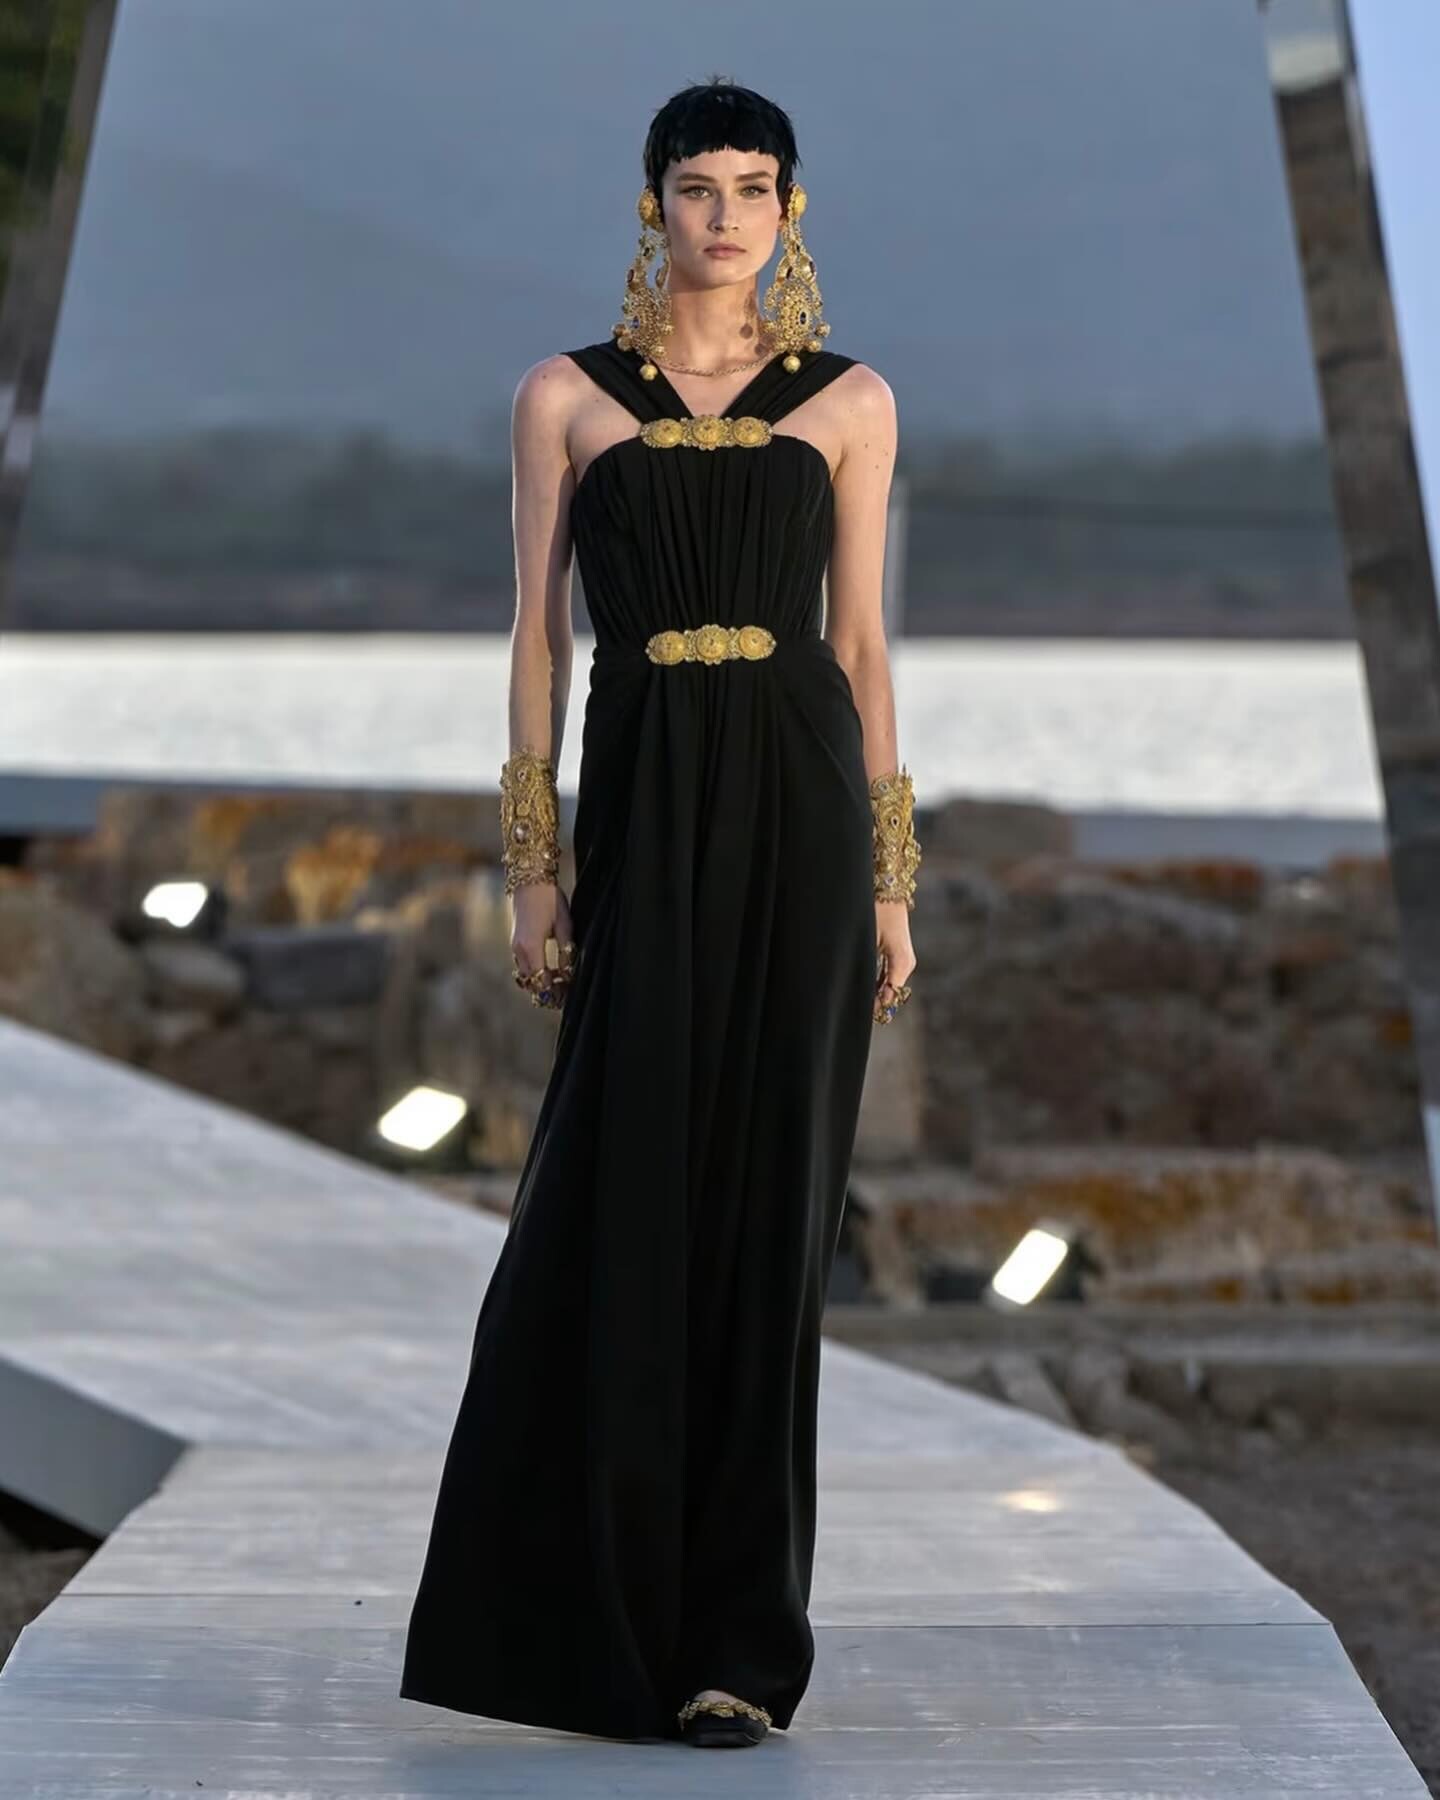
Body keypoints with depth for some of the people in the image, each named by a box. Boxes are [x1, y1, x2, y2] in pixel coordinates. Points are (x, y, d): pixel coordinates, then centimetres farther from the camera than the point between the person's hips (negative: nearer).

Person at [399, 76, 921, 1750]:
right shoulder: (566, 395, 8)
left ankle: (734, 1638, 7)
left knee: (764, 1195, -1)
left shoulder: (848, 400, 10)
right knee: (620, 1192, -4)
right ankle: (563, 1610, 9)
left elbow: (861, 641, 9)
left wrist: (891, 881, 4)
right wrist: (532, 868, -1)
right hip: (643, 804, 0)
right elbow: (539, 635, 6)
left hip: (800, 794, 0)